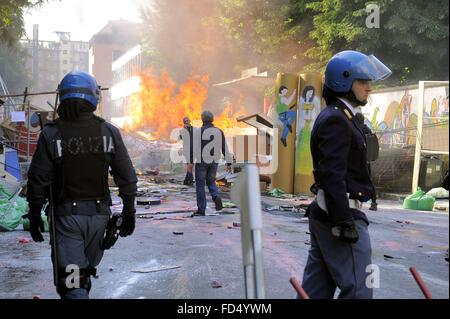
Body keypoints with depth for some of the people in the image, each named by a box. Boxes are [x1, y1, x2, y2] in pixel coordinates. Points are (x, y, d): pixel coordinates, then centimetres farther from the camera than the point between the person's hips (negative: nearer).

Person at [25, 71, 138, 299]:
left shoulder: (50, 134, -8)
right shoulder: (109, 132, -2)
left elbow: (38, 180, -6)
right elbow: (127, 177, 0)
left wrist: (34, 216, 6)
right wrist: (129, 212, 10)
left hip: (67, 216, -3)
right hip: (98, 215, 3)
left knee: (70, 282, 0)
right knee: (84, 273, 22)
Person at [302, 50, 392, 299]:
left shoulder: (334, 117, 18)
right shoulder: (337, 120, -14)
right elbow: (333, 175, -22)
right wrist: (345, 221, -23)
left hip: (322, 213, 10)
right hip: (338, 213, -10)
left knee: (316, 287, 14)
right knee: (358, 288, -6)